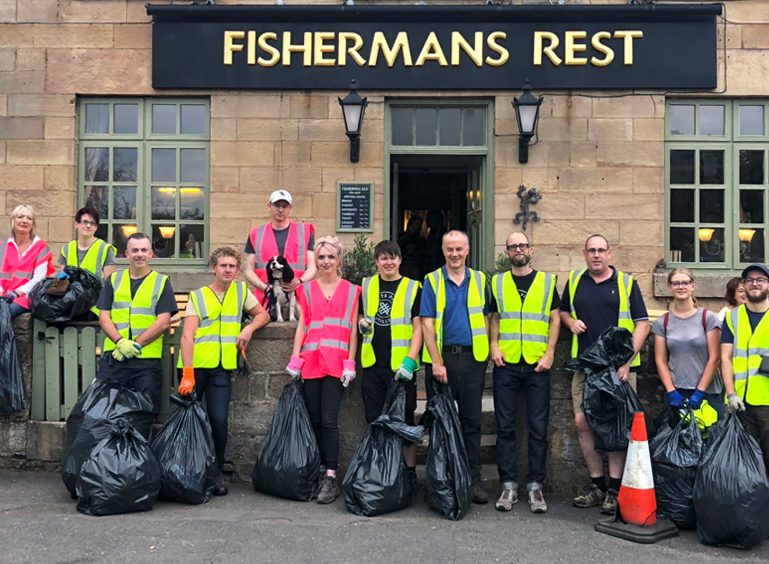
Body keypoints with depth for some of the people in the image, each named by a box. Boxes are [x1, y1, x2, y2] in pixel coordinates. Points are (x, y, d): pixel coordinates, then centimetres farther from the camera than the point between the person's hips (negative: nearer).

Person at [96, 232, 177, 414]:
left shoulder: (161, 282, 6)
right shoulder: (113, 280, 14)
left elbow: (163, 322, -3)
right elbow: (104, 317, 6)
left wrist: (135, 344, -11)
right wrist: (120, 342, -11)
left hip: (147, 360, -2)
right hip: (113, 357, 2)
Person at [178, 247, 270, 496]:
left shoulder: (241, 290, 10)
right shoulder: (197, 296, 1)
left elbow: (263, 315, 21)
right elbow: (187, 336, -8)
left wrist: (249, 328, -2)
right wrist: (187, 373, -18)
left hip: (221, 368, 1)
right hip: (195, 366, -1)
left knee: (219, 420, -9)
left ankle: (216, 472, 10)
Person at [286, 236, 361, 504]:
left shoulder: (351, 290, 8)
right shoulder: (306, 289, 14)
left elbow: (353, 329, 5)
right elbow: (302, 325, 11)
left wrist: (350, 363, -3)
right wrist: (295, 358, 2)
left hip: (336, 363, -3)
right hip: (311, 362, 3)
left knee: (329, 420, -9)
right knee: (314, 419, 5)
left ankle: (331, 477, -6)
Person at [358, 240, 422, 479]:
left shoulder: (413, 288, -1)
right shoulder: (366, 286, 9)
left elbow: (418, 327, -4)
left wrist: (410, 361, -14)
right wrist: (361, 323, -3)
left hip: (401, 366, -3)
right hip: (373, 364, 3)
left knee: (405, 420, 5)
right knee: (375, 421, 10)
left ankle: (410, 471, 16)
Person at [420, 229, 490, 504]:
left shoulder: (479, 280, 9)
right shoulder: (432, 281, 2)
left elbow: (485, 319, 13)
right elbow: (427, 324, -3)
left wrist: (487, 351, 2)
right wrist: (436, 362, -10)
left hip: (472, 358, 2)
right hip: (441, 358, -2)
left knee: (472, 421, 5)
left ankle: (473, 480, 12)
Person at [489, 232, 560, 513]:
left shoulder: (547, 281, 8)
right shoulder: (497, 282, 11)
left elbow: (555, 319, 5)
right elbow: (494, 318, 14)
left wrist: (549, 353, -5)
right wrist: (494, 345, -2)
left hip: (537, 364, -1)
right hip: (506, 363, 1)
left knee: (538, 427, 1)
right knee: (505, 426, 2)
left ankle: (535, 485, 9)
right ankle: (509, 485, 10)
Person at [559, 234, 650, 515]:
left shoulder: (626, 282, 2)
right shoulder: (574, 280, 12)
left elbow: (642, 324, -1)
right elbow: (563, 311, 27)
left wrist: (627, 360, -11)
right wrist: (571, 321, 3)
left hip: (618, 367, -3)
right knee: (582, 423, 2)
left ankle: (615, 488, 6)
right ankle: (597, 484, 15)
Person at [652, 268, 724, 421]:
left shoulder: (708, 318, 1)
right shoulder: (662, 322, 7)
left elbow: (715, 358, -3)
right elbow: (660, 360, 5)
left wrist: (700, 391, -9)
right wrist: (671, 391, -6)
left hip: (708, 392, -1)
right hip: (676, 393, 2)